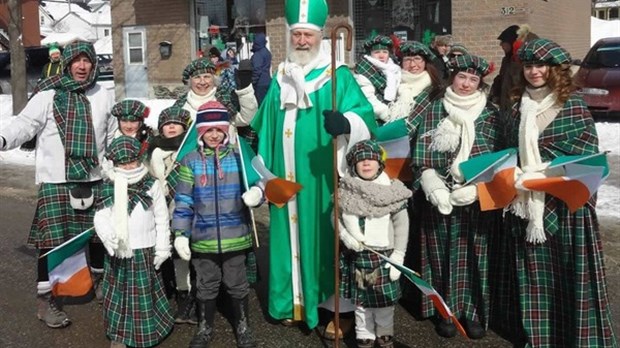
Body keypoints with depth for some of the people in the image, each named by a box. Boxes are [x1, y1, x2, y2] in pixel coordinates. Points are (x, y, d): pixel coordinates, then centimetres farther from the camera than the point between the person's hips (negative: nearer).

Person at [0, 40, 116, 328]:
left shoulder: (104, 96, 7)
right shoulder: (48, 94, -6)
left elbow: (114, 135, 14)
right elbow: (25, 124, -13)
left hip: (94, 178, 4)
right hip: (55, 180, -4)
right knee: (52, 238, -5)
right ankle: (45, 298, 10)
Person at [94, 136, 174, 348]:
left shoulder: (152, 186, -4)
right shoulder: (109, 189, 0)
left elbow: (161, 220, 0)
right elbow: (101, 217, -8)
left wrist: (162, 249, -1)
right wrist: (107, 235, -29)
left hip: (144, 251, -1)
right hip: (118, 252, 2)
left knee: (144, 292, 7)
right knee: (118, 292, 11)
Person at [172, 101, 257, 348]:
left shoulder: (238, 158, -2)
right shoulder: (190, 161, -2)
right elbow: (183, 201, -1)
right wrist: (181, 233, -4)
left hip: (235, 236, 0)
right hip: (203, 238, 0)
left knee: (237, 284, 13)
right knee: (206, 285, 16)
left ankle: (243, 327, 32)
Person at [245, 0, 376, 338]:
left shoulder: (338, 76, -3)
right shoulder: (280, 79, 12)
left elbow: (363, 115, -17)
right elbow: (266, 129, 15)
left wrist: (345, 123, -40)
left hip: (322, 177, -5)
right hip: (287, 179, 5)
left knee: (326, 235, -1)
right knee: (292, 234, 11)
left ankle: (338, 307, 9)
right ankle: (295, 300, 25)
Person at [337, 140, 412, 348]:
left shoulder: (391, 190, -7)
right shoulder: (346, 190, -1)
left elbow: (401, 225, -6)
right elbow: (336, 217, 8)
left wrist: (398, 255, -9)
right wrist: (345, 235, -10)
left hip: (383, 254, -2)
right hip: (356, 255, 2)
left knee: (385, 300, 7)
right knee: (361, 300, 11)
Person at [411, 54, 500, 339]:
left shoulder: (490, 114, 6)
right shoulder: (435, 110, 7)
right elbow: (423, 152, 2)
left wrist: (474, 188, -12)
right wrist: (436, 188, -11)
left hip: (477, 198, 0)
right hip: (440, 197, 0)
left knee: (474, 254, 2)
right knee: (443, 254, 4)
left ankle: (474, 312, 15)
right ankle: (447, 311, 16)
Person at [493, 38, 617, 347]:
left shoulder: (573, 105, -3)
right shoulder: (517, 107, 10)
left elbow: (587, 151, -8)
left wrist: (543, 173, -15)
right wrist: (513, 176, -1)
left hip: (565, 202, -4)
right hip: (526, 202, 4)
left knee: (567, 269, 0)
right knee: (532, 273, 9)